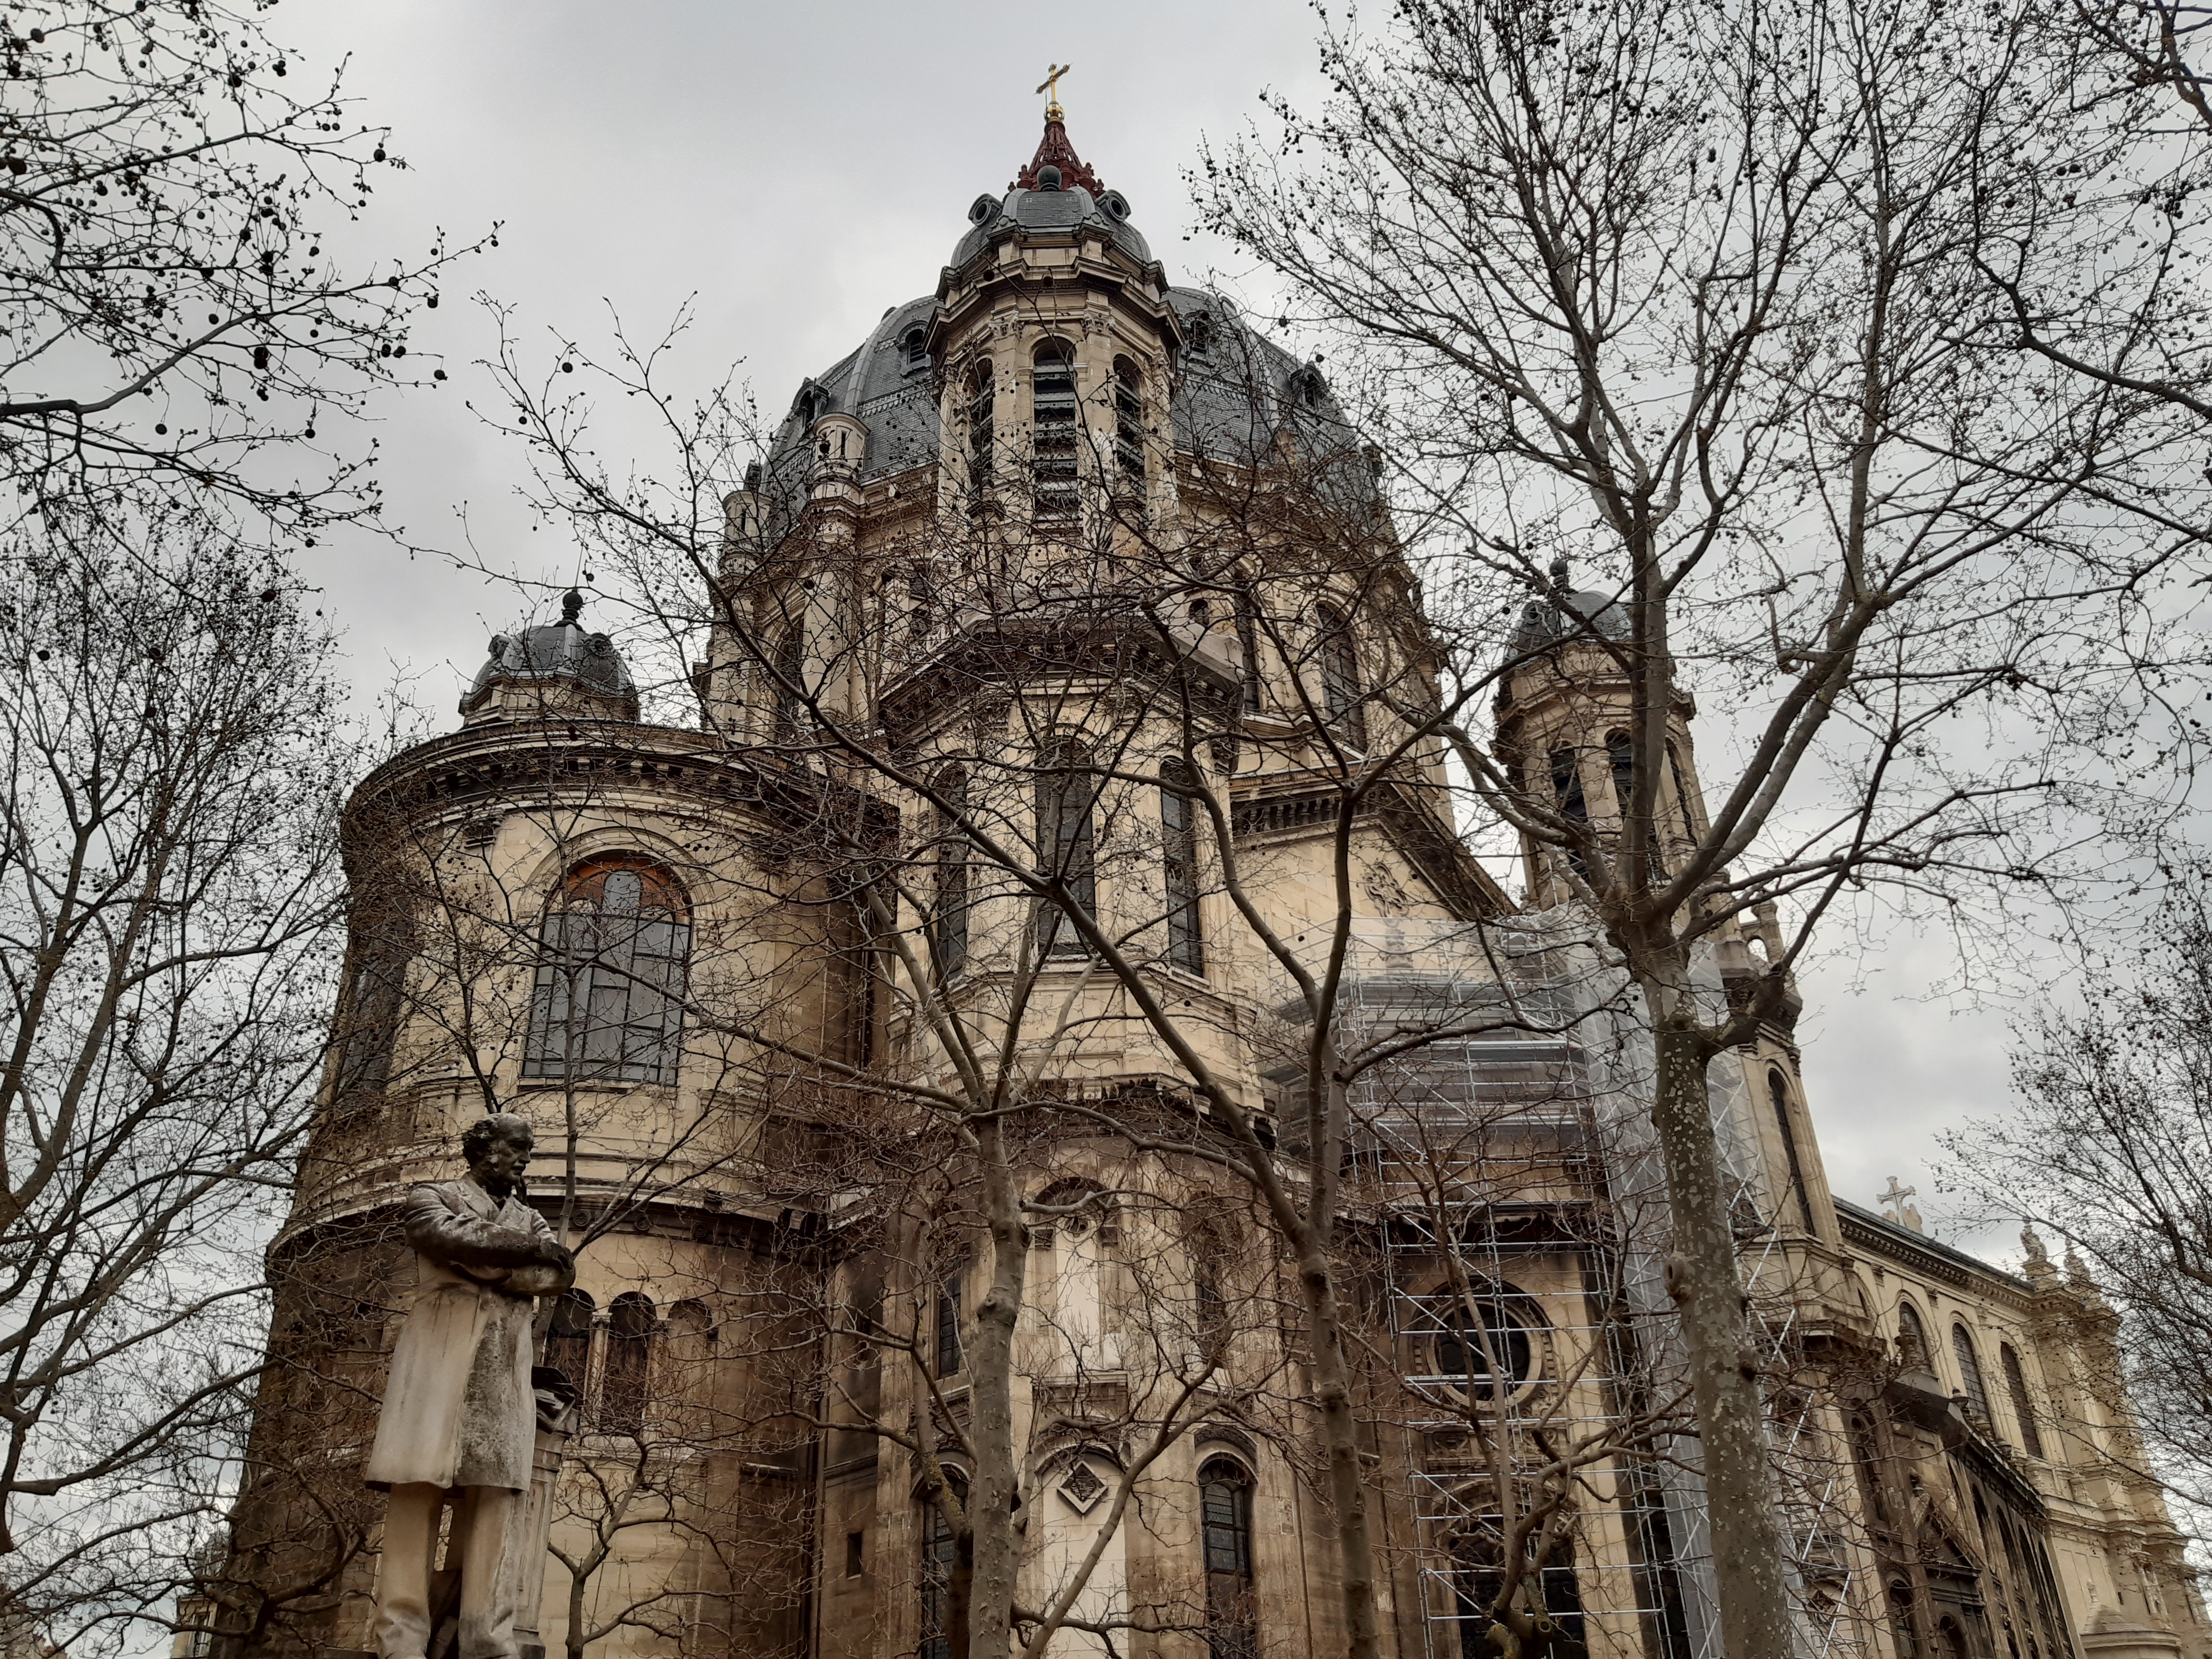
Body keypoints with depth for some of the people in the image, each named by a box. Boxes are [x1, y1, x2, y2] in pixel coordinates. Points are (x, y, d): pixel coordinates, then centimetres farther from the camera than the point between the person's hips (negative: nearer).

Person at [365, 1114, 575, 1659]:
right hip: (439, 1356, -4)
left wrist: (483, 1265, -5)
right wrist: (527, 1249, -1)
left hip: (504, 1369, 4)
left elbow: (562, 1274, 7)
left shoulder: (530, 1220, 25)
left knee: (491, 1497, -5)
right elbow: (453, 1239, -10)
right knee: (419, 1489, -11)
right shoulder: (432, 1196, 12)